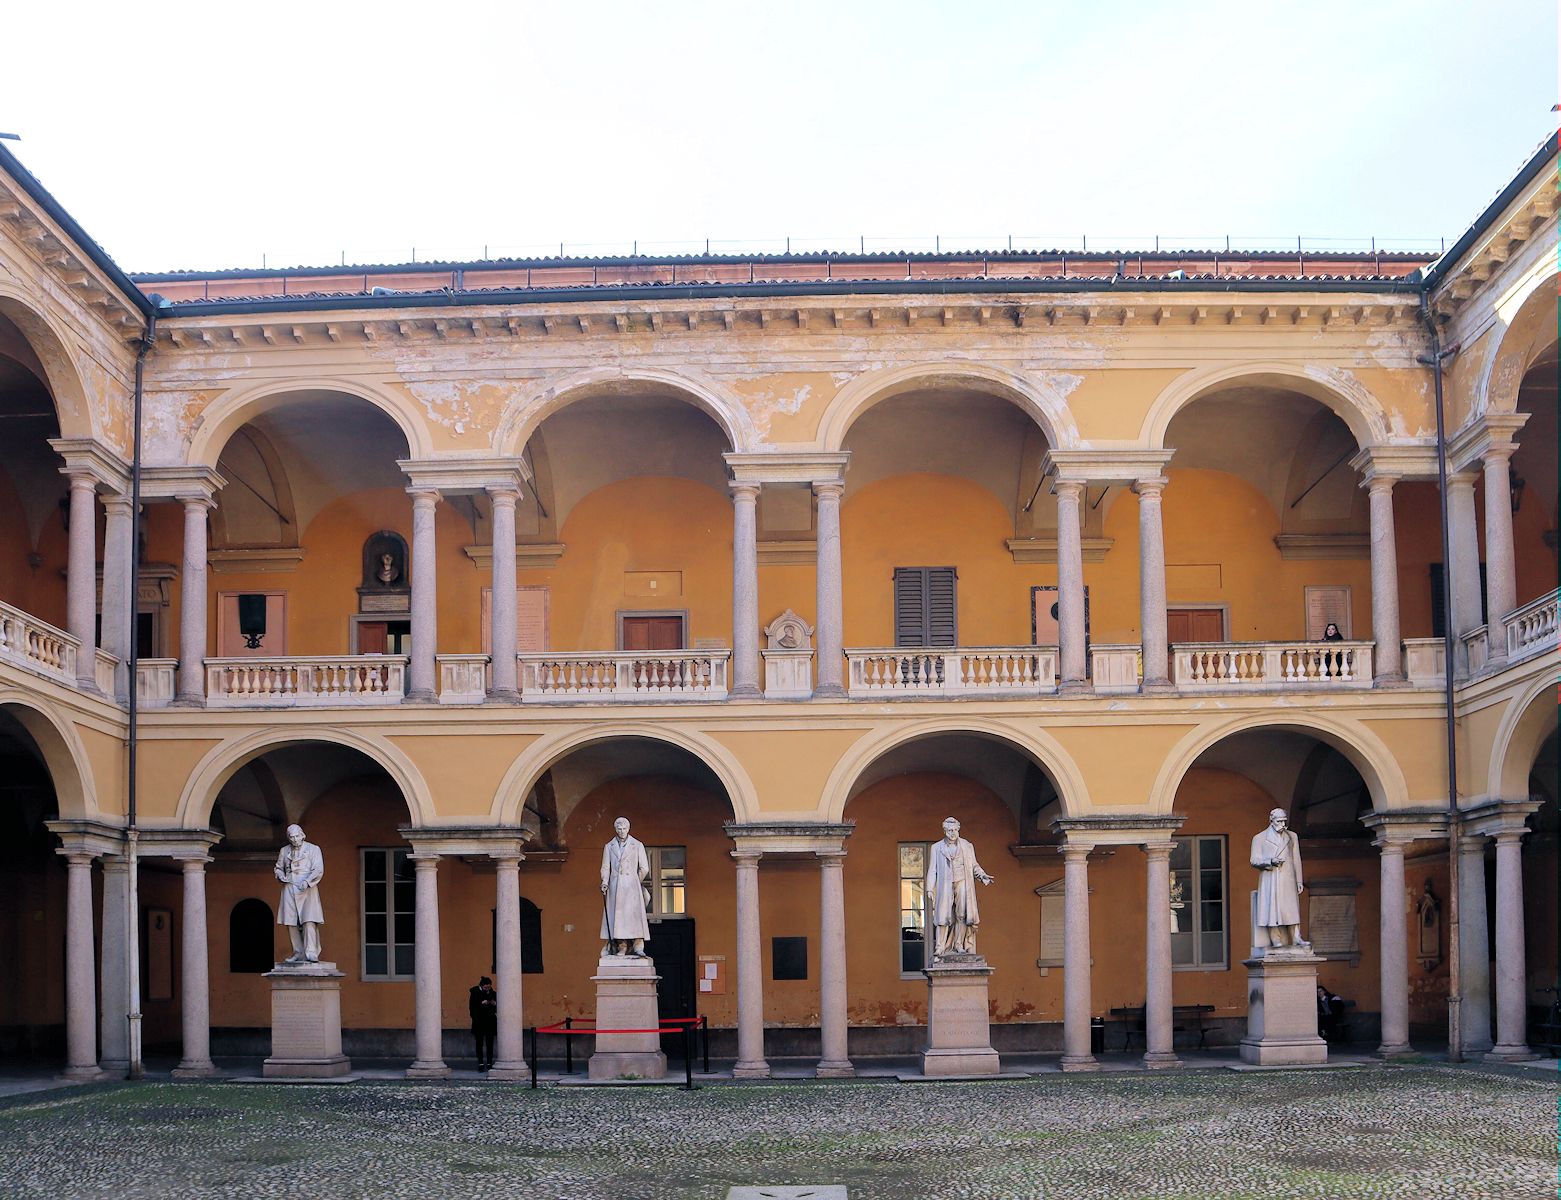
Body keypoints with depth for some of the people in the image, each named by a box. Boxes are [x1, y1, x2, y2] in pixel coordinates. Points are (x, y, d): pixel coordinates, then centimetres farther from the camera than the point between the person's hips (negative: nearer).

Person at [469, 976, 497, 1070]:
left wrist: (494, 1004, -11)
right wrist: (481, 1003, -19)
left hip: (490, 1022, 2)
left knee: (490, 1044, 1)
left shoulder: (493, 994, 6)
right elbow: (471, 1007, -8)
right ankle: (481, 1063, 1)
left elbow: (497, 1009, 10)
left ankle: (489, 1063, 5)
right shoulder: (475, 994, -2)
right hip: (479, 1022, -2)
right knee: (479, 1043, -2)